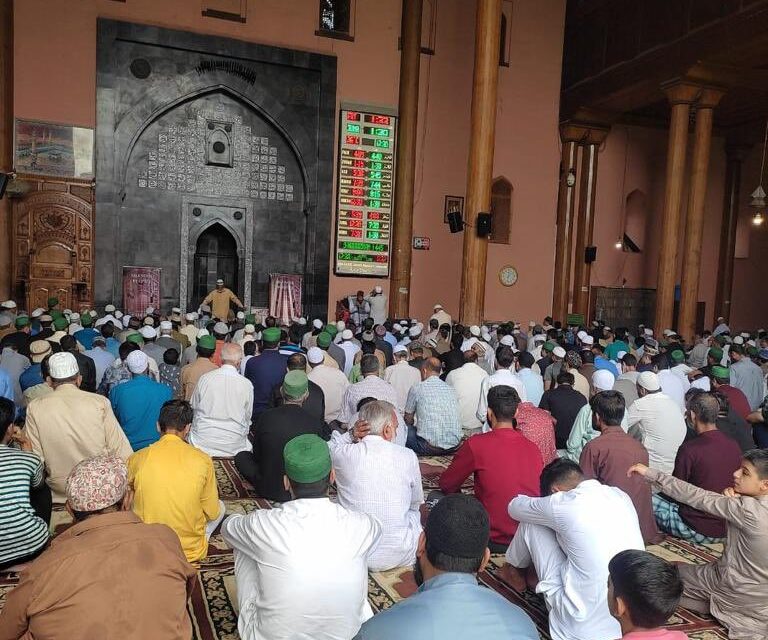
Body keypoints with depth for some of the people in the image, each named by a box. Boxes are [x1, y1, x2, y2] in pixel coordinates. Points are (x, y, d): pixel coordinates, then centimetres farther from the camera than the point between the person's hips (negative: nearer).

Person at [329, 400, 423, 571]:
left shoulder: (342, 454, -13)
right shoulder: (407, 456, -12)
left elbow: (328, 446, 14)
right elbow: (416, 502, 5)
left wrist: (350, 435, -3)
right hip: (401, 557, 0)